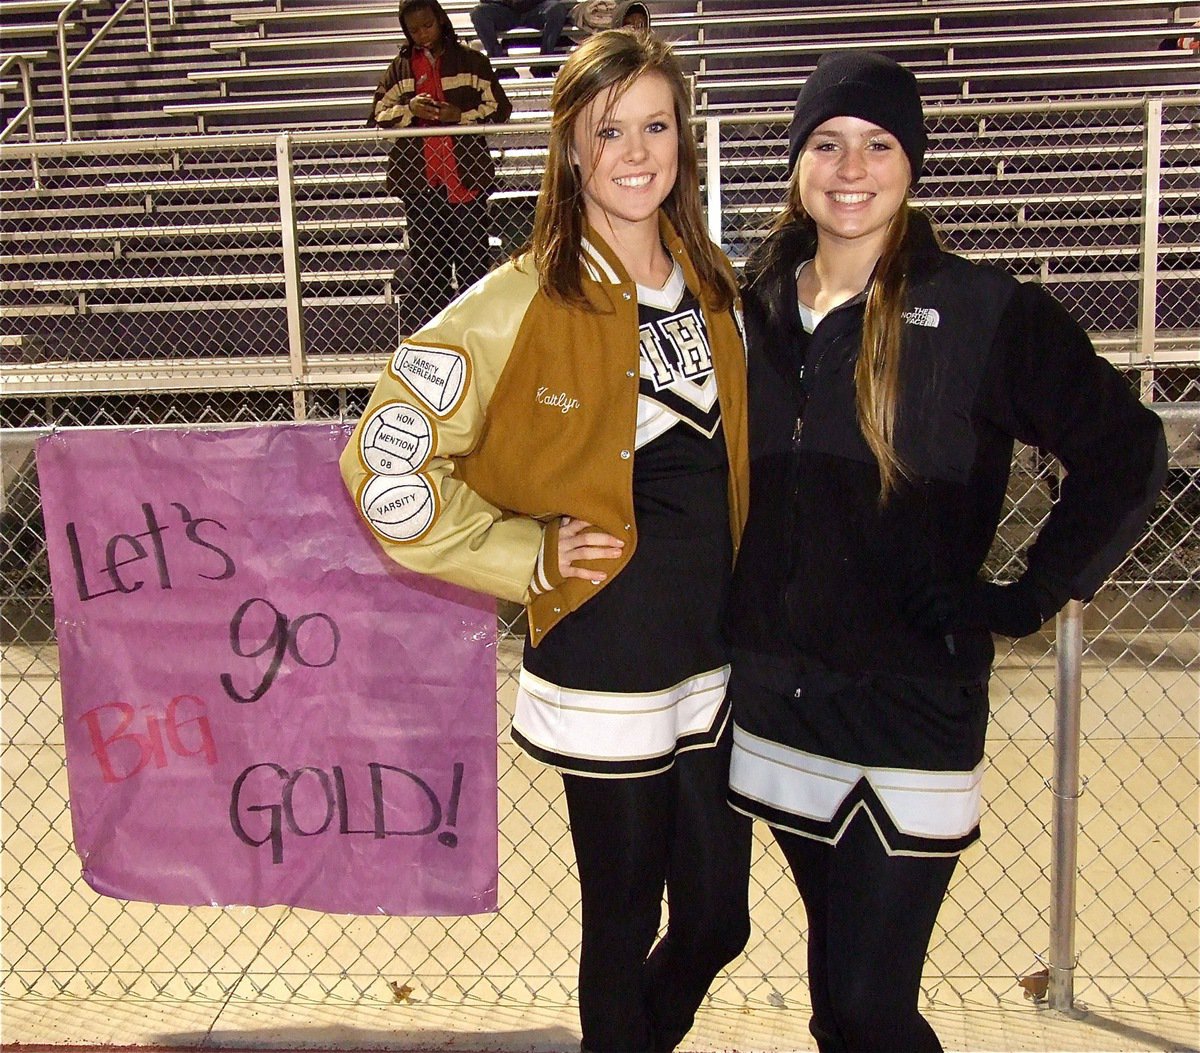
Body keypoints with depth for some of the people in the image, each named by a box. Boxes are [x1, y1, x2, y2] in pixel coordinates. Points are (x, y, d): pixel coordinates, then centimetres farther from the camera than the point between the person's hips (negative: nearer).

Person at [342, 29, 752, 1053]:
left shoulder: (715, 289, 7)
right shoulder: (523, 303, -11)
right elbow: (387, 466, -12)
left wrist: (749, 602, 11)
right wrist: (528, 558, -11)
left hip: (716, 661, 6)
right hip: (604, 669, -5)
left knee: (717, 923, 17)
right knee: (626, 927, 10)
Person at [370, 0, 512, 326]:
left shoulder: (470, 61, 5)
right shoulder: (400, 68, 11)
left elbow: (499, 108, 2)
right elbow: (378, 116, 8)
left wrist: (461, 115, -14)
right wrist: (408, 110, -11)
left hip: (465, 173, -2)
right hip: (418, 178, 2)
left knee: (473, 251, 1)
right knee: (423, 255, 4)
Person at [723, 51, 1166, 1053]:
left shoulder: (985, 312, -9)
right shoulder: (757, 308, 5)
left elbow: (1129, 452, -5)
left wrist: (1030, 598, -8)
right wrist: (744, 617, 10)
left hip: (911, 717, -4)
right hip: (777, 711, 5)